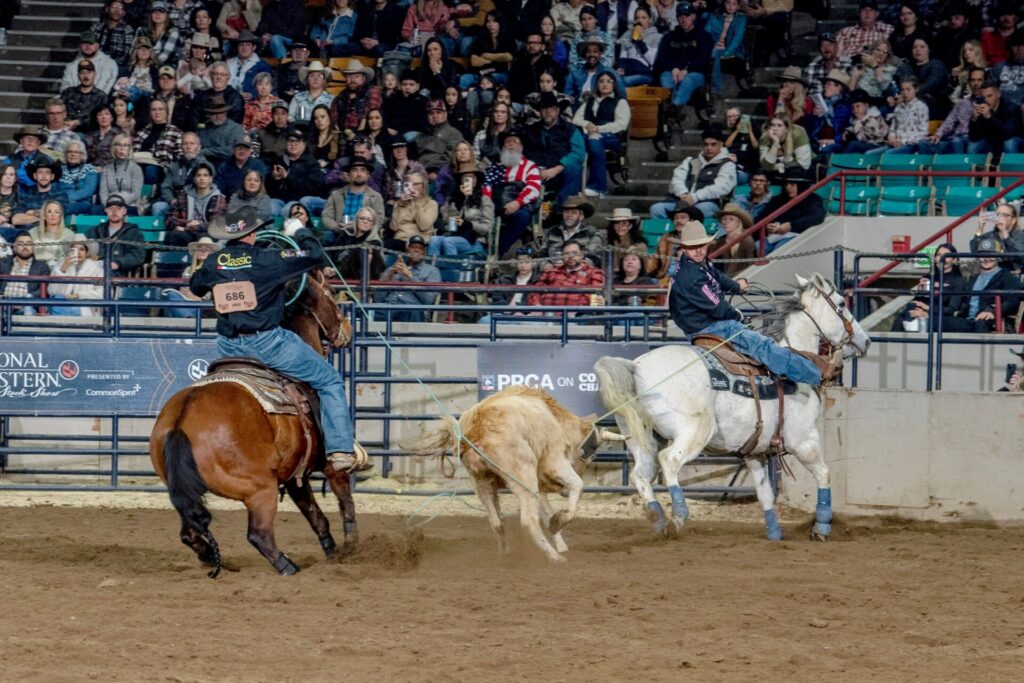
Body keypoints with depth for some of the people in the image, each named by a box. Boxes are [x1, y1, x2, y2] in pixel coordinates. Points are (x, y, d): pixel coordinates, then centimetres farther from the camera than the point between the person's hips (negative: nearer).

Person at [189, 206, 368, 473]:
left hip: (229, 348, 5)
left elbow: (195, 287, 25)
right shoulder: (268, 259, -9)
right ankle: (340, 451, -4)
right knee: (330, 381, 6)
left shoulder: (214, 263, 4)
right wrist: (299, 232, 14)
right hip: (268, 342, -5)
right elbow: (315, 256, -4)